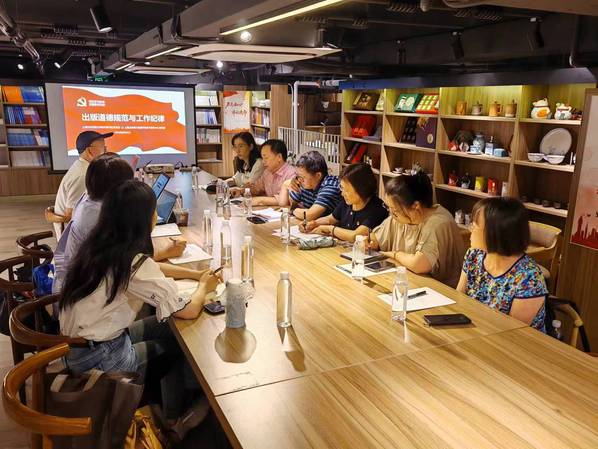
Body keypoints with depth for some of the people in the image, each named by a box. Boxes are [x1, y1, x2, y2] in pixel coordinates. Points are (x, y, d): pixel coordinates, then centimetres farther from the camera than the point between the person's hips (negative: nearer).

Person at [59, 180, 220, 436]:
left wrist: (195, 274, 6)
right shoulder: (133, 263, -27)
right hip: (98, 358, -7)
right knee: (182, 343, 10)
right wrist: (204, 286, -2)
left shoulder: (100, 247, -2)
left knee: (167, 328, 13)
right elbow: (189, 311, -23)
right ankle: (172, 422, 34)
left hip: (76, 343, 7)